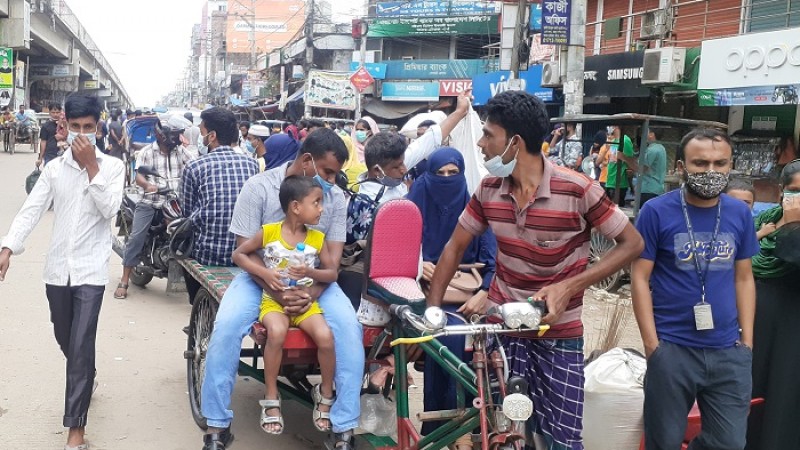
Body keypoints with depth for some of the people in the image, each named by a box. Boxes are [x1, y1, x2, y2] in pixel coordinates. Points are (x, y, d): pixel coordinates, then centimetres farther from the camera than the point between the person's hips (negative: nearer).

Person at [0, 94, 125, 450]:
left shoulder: (112, 166, -2)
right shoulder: (54, 168, 5)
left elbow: (109, 209, -15)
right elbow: (31, 210, -2)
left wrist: (91, 166, -16)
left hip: (91, 269, -4)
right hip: (57, 267, 4)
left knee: (81, 345, -8)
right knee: (65, 340, 18)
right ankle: (85, 379, 49)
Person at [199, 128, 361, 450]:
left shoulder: (336, 197, -2)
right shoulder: (258, 187, -11)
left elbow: (333, 257, -4)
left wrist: (311, 293, -24)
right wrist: (277, 293, -24)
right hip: (261, 278, -1)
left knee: (349, 327, -24)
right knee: (226, 327, -27)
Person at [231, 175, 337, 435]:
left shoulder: (317, 238, 1)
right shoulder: (269, 232, -5)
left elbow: (332, 274, 3)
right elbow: (238, 255, 2)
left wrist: (310, 273, -17)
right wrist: (264, 273, -12)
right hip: (274, 299, -2)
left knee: (326, 336, -25)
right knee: (277, 332, -34)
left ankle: (325, 395, 1)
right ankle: (271, 400, -15)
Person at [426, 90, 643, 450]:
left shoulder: (576, 190, -18)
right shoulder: (489, 190, -5)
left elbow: (632, 244, -10)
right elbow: (455, 248, 6)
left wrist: (568, 287, -20)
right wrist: (431, 308, -2)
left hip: (559, 332, -2)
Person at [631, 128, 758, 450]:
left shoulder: (740, 214, 3)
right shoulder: (656, 211, -9)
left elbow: (743, 278, 10)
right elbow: (640, 278, -7)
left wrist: (747, 340, 4)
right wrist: (651, 344, -10)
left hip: (729, 351, 3)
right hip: (672, 349, -3)